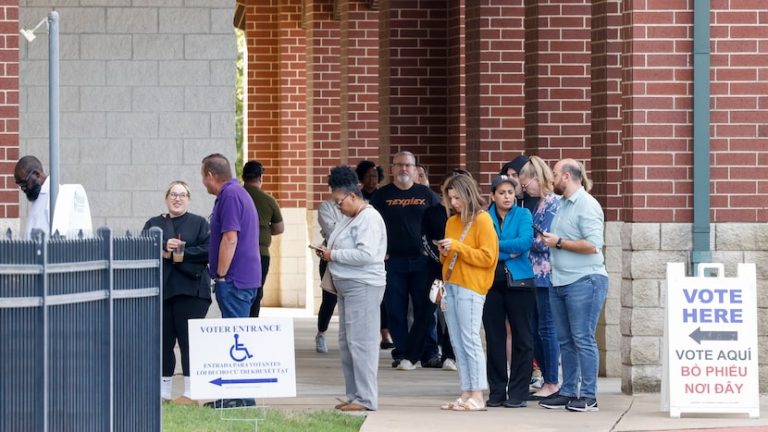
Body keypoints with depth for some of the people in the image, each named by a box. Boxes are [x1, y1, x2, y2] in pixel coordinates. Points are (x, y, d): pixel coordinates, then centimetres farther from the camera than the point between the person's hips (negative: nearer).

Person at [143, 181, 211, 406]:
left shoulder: (199, 223, 9)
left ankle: (191, 393, -5)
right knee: (163, 340, 3)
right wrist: (164, 247, -15)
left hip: (191, 290, -3)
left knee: (189, 340, -7)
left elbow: (207, 251, -5)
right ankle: (163, 390, 12)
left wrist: (178, 255, -10)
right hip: (161, 288, 3)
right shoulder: (153, 224, 17)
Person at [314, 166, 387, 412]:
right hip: (347, 287, 11)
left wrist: (333, 255, -15)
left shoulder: (369, 219, -13)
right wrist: (329, 253, 7)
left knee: (361, 342, -10)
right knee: (346, 343, 12)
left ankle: (366, 399, -10)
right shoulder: (353, 218, 18)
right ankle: (354, 396, 16)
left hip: (363, 287, -11)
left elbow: (365, 254, -24)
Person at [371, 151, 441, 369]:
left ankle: (429, 353, 4)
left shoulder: (427, 195, 10)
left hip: (422, 261, 1)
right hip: (393, 261, -1)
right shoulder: (381, 196, 7)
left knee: (426, 309, 0)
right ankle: (401, 354, 5)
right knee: (396, 311, 0)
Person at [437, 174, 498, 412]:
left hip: (470, 287, -7)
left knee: (470, 340, -10)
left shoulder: (482, 220, -4)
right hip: (451, 285, 7)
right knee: (457, 343, 3)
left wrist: (457, 247, -13)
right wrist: (444, 253, 5)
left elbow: (487, 258, -10)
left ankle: (477, 397, -10)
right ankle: (466, 394, 4)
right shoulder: (452, 222, 18)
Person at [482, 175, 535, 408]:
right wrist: (509, 251, -11)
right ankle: (497, 391, 11)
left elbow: (525, 242, -12)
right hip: (491, 282, 2)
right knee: (494, 338, 4)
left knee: (522, 338, -2)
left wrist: (496, 245, -11)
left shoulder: (523, 215, 4)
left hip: (519, 282, -2)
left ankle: (518, 392, 3)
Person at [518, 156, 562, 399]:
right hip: (535, 274, 9)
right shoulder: (539, 203, 14)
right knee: (534, 329, 11)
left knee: (546, 328, -3)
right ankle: (547, 380, 17)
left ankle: (552, 383, 3)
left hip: (546, 274, -9)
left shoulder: (553, 203, -12)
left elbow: (545, 241, -16)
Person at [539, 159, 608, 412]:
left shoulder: (587, 205, -11)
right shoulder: (563, 204, 16)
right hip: (559, 282, 9)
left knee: (583, 339, -7)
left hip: (584, 281, -9)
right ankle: (568, 392, 16)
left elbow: (593, 245, -20)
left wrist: (559, 242, -14)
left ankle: (589, 396, -4)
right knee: (565, 341, 10)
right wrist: (548, 240, 10)